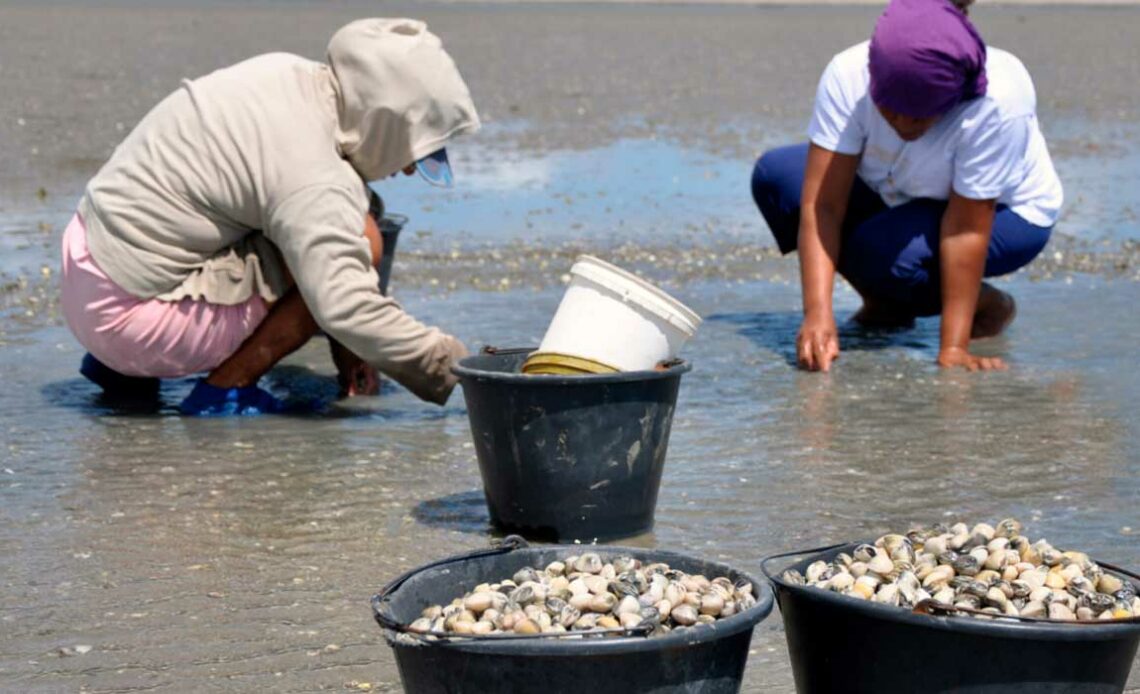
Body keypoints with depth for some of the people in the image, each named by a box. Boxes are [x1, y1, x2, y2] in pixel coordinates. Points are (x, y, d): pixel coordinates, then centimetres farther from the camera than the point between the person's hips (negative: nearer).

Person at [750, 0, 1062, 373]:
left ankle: (986, 304, -1)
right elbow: (822, 205, -30)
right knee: (775, 176, -17)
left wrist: (953, 347, -33)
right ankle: (884, 302, 2)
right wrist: (818, 314, -40)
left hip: (1006, 212, -5)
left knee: (883, 251, -34)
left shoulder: (997, 100, -37)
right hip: (896, 195, 5)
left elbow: (966, 229, -34)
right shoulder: (848, 75, -29)